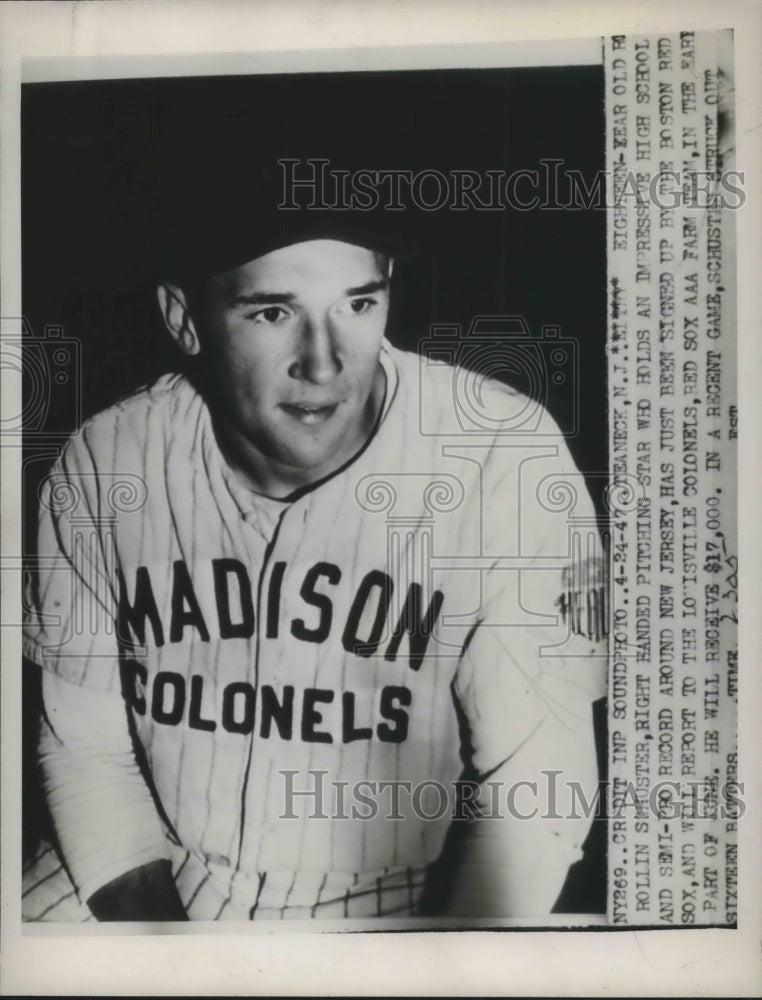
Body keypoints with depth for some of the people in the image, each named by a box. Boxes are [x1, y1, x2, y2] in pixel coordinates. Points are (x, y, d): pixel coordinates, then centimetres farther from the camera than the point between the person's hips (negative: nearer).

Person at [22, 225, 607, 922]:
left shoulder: (508, 458, -20)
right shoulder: (102, 466, -10)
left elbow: (536, 781, -14)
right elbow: (87, 744, -2)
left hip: (395, 906, 1)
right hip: (148, 874, 0)